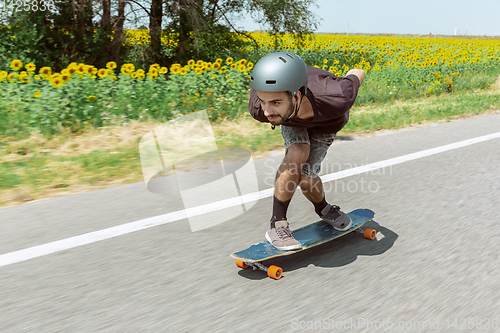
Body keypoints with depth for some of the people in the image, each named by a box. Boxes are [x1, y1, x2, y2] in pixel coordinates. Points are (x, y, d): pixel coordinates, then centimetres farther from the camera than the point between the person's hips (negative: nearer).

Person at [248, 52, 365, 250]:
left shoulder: (335, 100, -48)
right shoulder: (259, 109, -41)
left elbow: (358, 74, -24)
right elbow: (256, 81, -16)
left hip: (325, 123, 0)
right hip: (291, 118, 1)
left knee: (305, 178, -12)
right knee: (297, 154, -29)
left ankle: (323, 209, 23)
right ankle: (277, 224, -12)